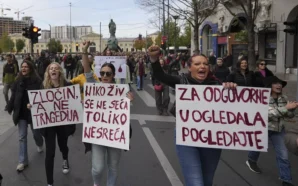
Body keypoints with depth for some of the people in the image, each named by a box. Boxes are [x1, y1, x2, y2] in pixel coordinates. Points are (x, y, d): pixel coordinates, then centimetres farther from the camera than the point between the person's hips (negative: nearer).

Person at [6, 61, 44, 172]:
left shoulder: (37, 81, -12)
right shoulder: (18, 81, 2)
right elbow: (13, 95, 6)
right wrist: (10, 108, 5)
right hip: (21, 112, 3)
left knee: (36, 132, 17)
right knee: (22, 137, 4)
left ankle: (39, 145, 52)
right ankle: (22, 161, 12)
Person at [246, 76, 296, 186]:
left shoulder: (284, 98, -2)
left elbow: (289, 116, 2)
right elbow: (269, 114, -30)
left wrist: (292, 109, -19)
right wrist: (286, 108, -34)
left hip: (278, 129, 4)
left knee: (283, 155, -3)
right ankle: (251, 161, 51)